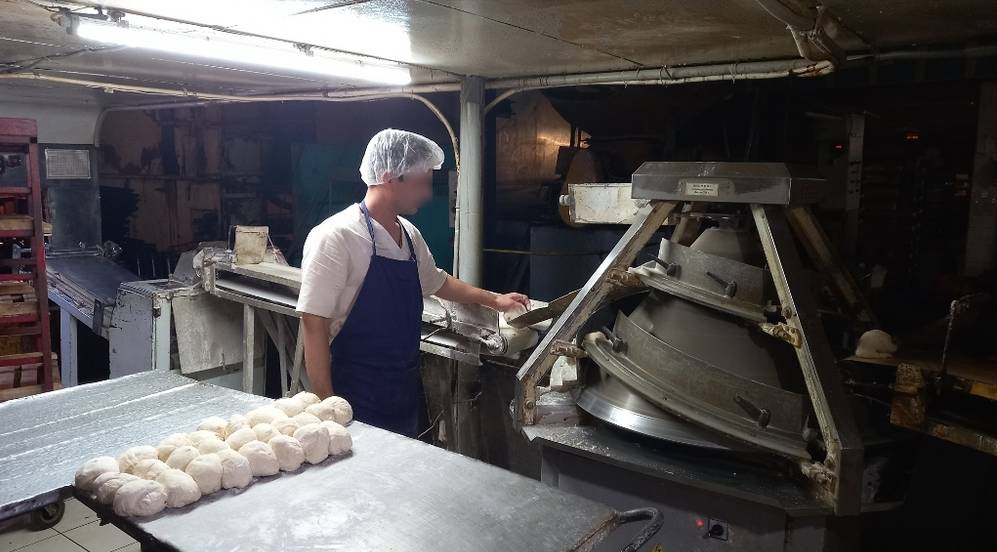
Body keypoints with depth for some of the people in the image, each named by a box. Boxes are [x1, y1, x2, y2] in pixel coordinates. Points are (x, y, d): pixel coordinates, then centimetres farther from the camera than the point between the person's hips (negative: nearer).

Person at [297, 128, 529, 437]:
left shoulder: (409, 235, 7)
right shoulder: (336, 237, -17)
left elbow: (436, 282, 25)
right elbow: (314, 323, -18)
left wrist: (493, 300, 25)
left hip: (406, 391, 7)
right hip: (357, 400, -7)